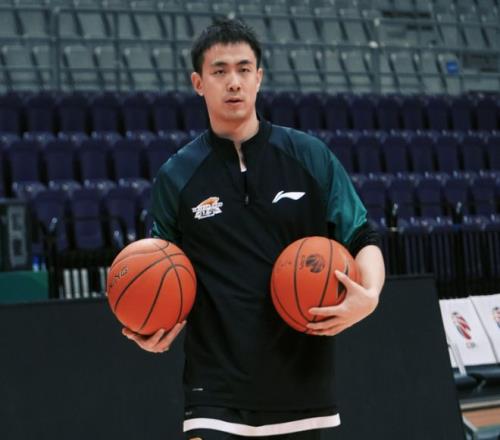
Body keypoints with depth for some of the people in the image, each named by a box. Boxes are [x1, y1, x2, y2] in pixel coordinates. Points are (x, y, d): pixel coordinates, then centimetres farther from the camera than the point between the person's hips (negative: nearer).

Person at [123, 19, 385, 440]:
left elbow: (363, 241, 4)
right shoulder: (176, 177, 2)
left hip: (304, 385, 1)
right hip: (217, 391, -1)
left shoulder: (310, 156, 2)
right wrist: (156, 330, -11)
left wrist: (369, 294, -16)